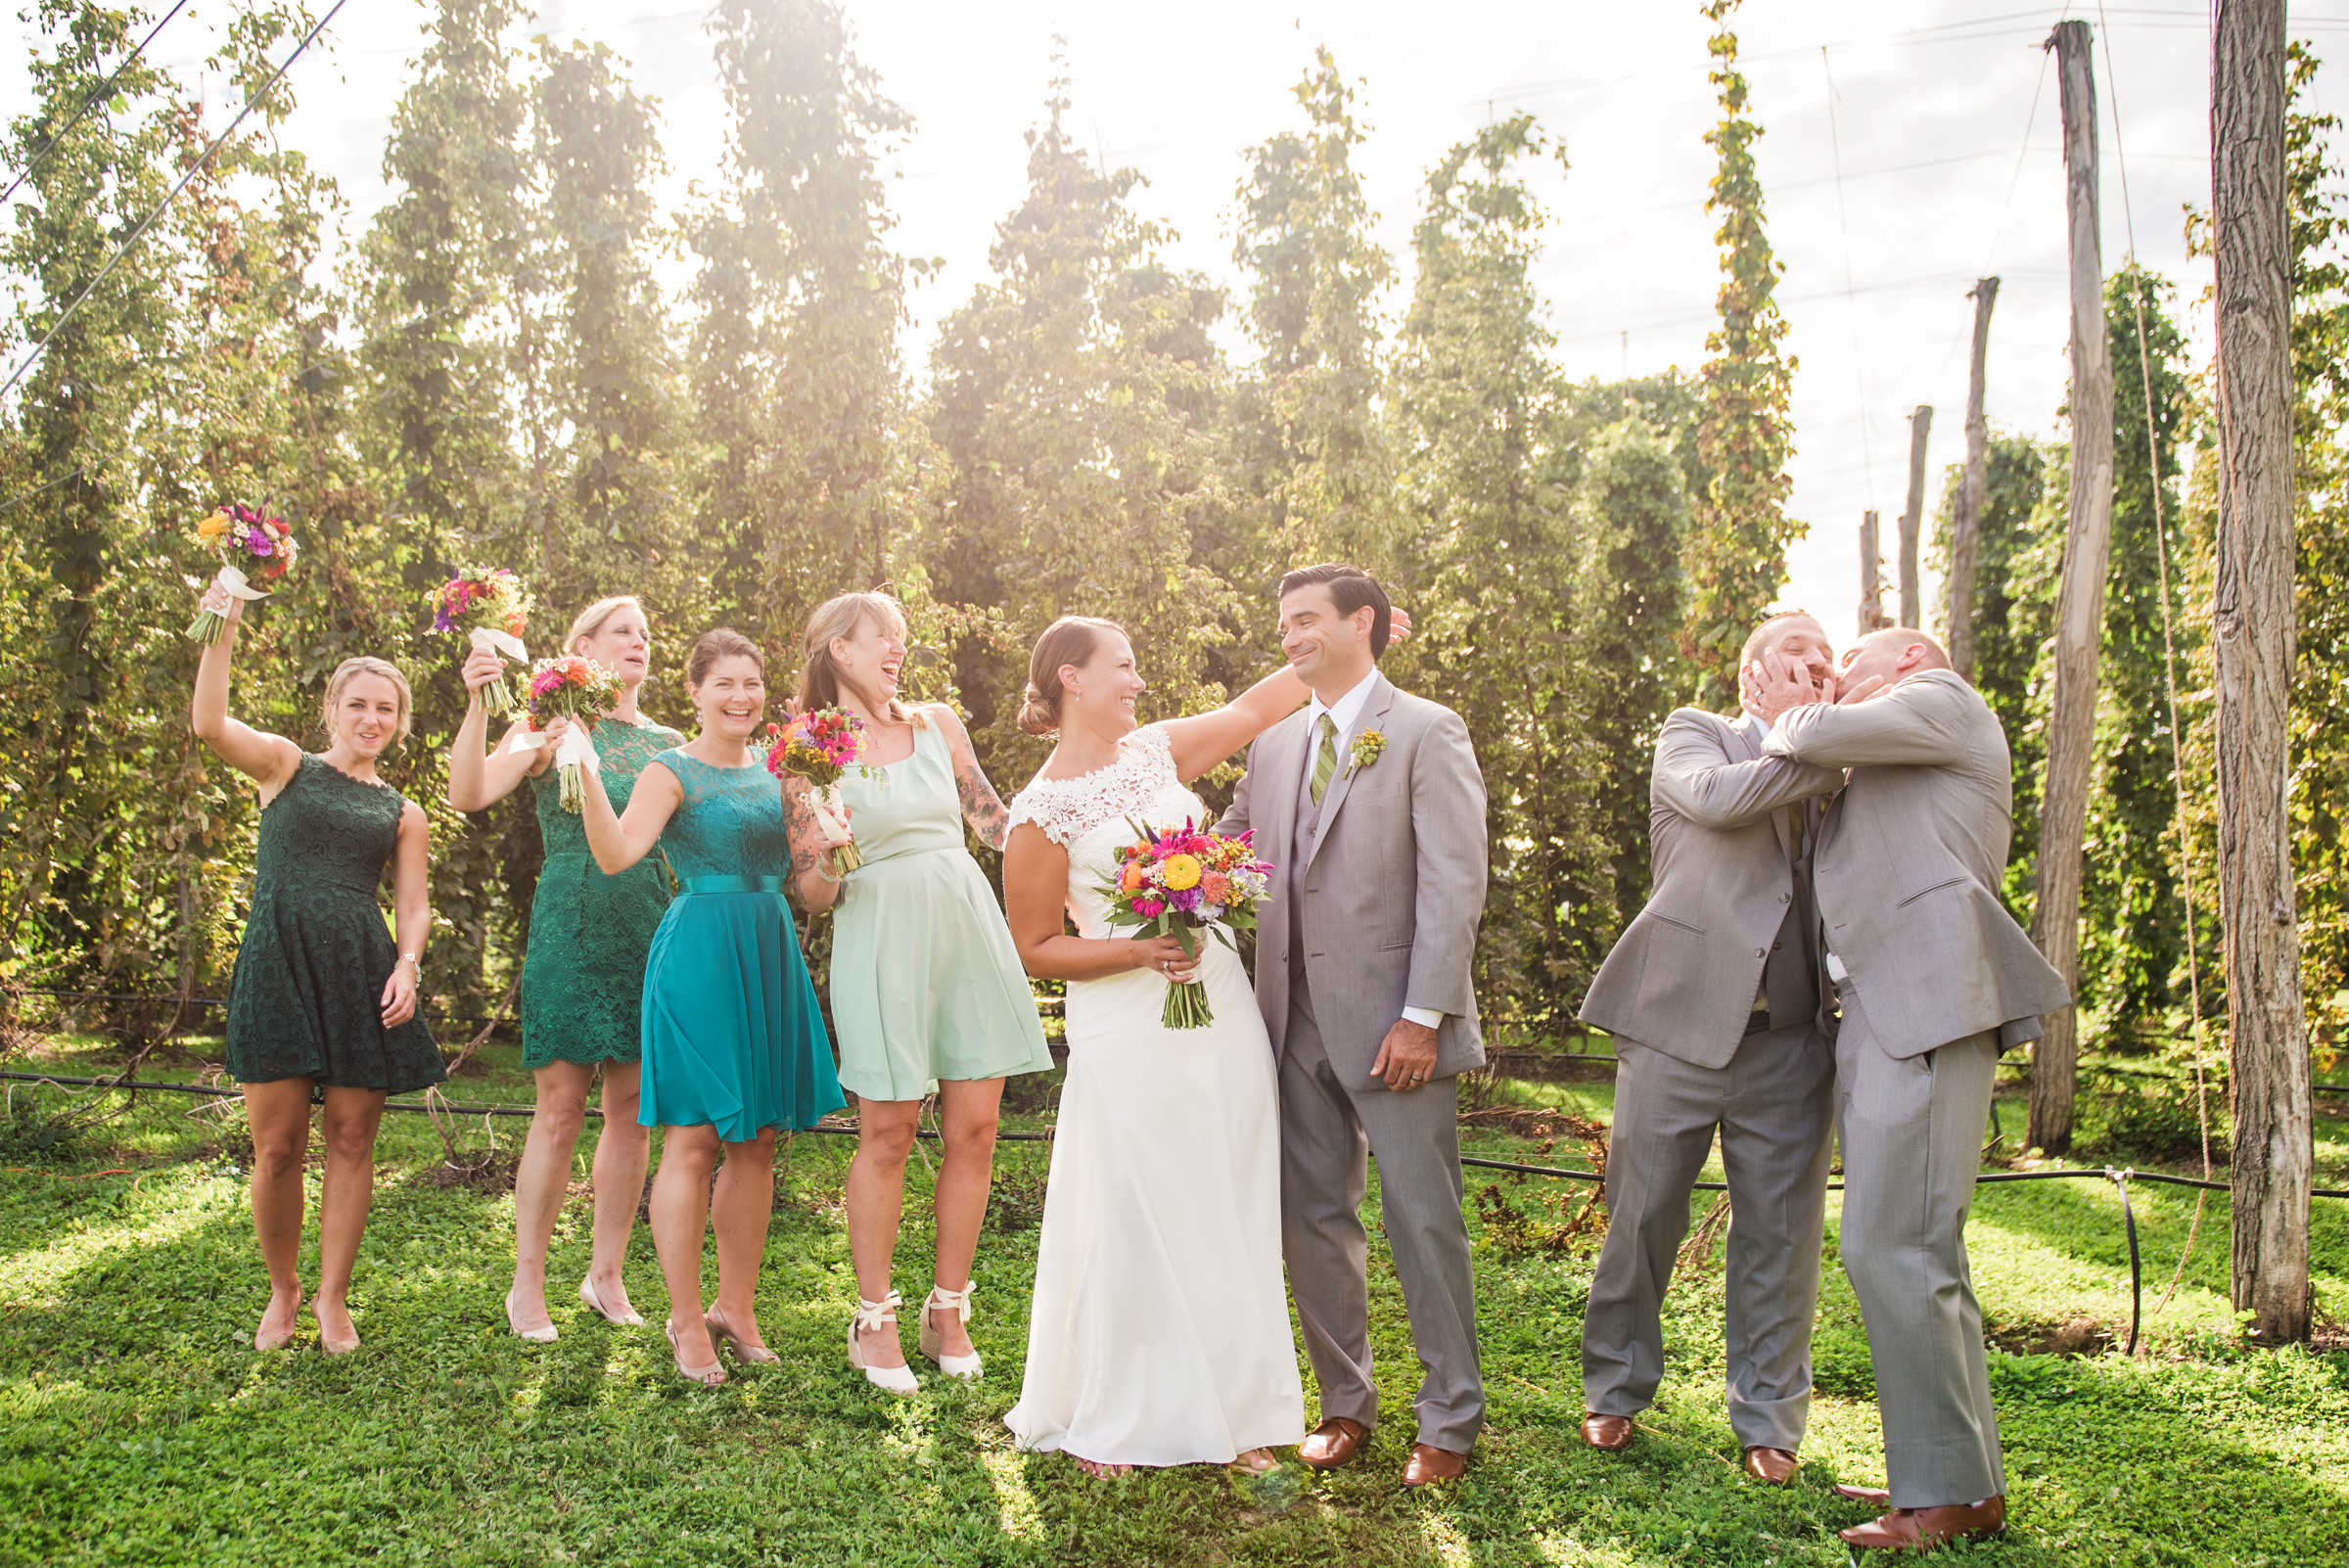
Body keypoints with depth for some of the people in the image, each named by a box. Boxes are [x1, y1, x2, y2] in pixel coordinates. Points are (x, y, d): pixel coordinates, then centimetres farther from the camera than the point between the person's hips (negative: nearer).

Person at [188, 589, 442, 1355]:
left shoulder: (402, 814, 16)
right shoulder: (285, 767, 9)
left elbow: (413, 904, 11)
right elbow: (210, 725, -8)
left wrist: (407, 964, -7)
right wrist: (223, 632, -16)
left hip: (360, 973, 2)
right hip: (278, 965, -2)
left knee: (351, 1140, 3)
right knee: (277, 1145, 0)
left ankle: (332, 1297, 17)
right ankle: (282, 1290, 20)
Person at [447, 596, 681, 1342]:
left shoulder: (669, 743, 15)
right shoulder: (553, 726, 1)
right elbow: (469, 794, -13)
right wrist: (477, 705, -24)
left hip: (651, 931, 4)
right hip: (572, 929, -4)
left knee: (633, 1109, 6)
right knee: (560, 1109, -3)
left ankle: (606, 1274, 18)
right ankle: (527, 1285, 9)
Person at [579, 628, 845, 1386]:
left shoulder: (774, 770, 13)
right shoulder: (673, 772, -5)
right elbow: (616, 855, -20)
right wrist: (586, 772, -32)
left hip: (770, 954, 6)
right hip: (699, 953, -6)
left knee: (755, 1144, 10)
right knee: (692, 1142, -2)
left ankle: (736, 1307, 23)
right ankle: (686, 1322, 10)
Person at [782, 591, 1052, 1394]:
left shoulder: (938, 723, 12)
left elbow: (993, 817, 19)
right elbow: (814, 892, 0)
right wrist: (830, 864, -20)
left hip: (968, 931, 4)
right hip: (881, 942, -4)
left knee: (974, 1131, 3)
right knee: (886, 1135, 0)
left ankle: (948, 1312, 18)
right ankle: (874, 1320, 15)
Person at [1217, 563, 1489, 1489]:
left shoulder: (1426, 734, -5)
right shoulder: (1274, 744, 13)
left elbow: (1455, 884, -11)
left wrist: (1422, 1015, -16)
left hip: (1393, 1025, -6)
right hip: (1297, 1022, 6)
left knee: (1424, 1225, 3)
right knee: (1314, 1222, 12)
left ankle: (1451, 1421, 17)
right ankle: (1345, 1404, 26)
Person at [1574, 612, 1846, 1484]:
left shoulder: (1830, 779, 18)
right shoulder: (1691, 734, 7)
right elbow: (1717, 796, -16)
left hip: (1787, 1042, 3)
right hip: (1680, 1026, -3)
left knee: (1779, 1237, 5)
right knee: (1641, 1218, 6)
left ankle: (1769, 1419, 21)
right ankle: (1616, 1391, 25)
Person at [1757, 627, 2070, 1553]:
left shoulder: (1945, 699, 4)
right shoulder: (1883, 772, 31)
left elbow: (1820, 737, -9)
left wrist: (1789, 721, 12)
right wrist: (1785, 722, 29)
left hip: (1927, 1009, -10)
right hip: (1883, 1016, 10)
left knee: (1892, 1248, -13)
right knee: (1917, 1252, 11)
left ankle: (1953, 1495, -6)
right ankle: (1959, 1476, 18)